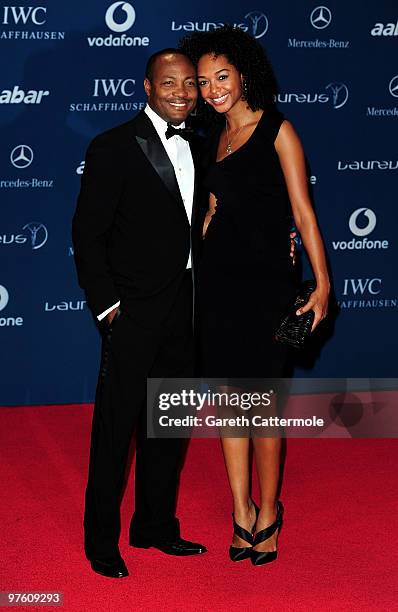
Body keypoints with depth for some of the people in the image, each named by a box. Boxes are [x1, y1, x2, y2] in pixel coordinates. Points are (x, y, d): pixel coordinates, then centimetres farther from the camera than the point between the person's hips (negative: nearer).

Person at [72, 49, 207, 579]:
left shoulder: (197, 147, 11)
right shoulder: (113, 148, -9)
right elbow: (87, 233, -9)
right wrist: (107, 307, -12)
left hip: (183, 311, 7)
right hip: (133, 313, -6)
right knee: (115, 426, 1)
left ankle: (156, 525, 30)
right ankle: (101, 541, 13)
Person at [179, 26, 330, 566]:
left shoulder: (277, 131, -4)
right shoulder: (215, 140, 14)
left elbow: (303, 212, -8)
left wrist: (322, 284, -13)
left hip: (264, 278, -6)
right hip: (217, 275, 6)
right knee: (229, 393, 7)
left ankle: (268, 511, 15)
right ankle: (242, 510, 16)